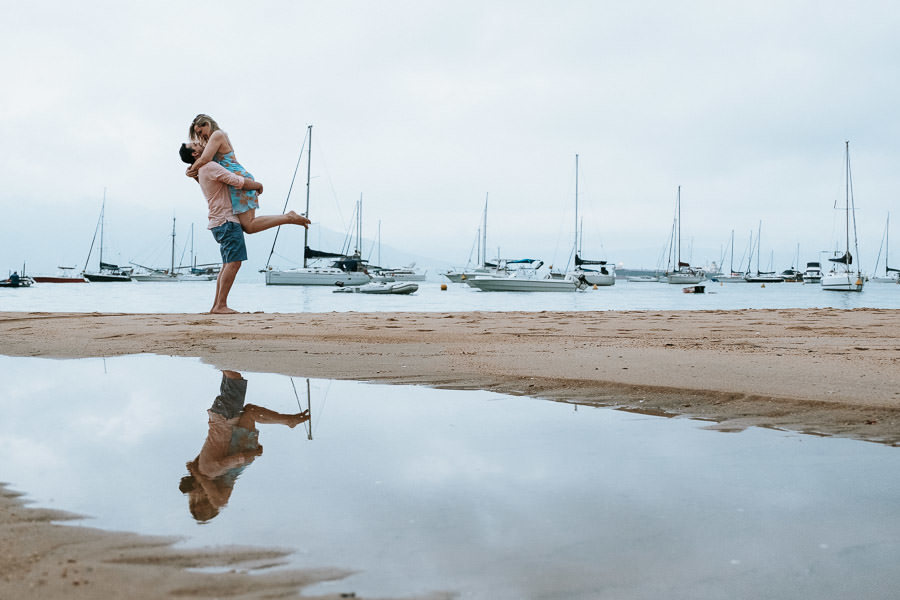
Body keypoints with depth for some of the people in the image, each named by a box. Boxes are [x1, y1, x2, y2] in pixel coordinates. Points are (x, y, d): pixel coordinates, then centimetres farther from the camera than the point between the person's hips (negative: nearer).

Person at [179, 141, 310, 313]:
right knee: (233, 263, -12)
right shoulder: (211, 167, -13)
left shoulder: (201, 172, 19)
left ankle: (216, 305, 10)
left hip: (219, 222, 10)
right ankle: (221, 305, -13)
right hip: (226, 221, -10)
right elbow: (239, 182, -19)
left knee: (228, 264, 11)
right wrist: (258, 185, 0)